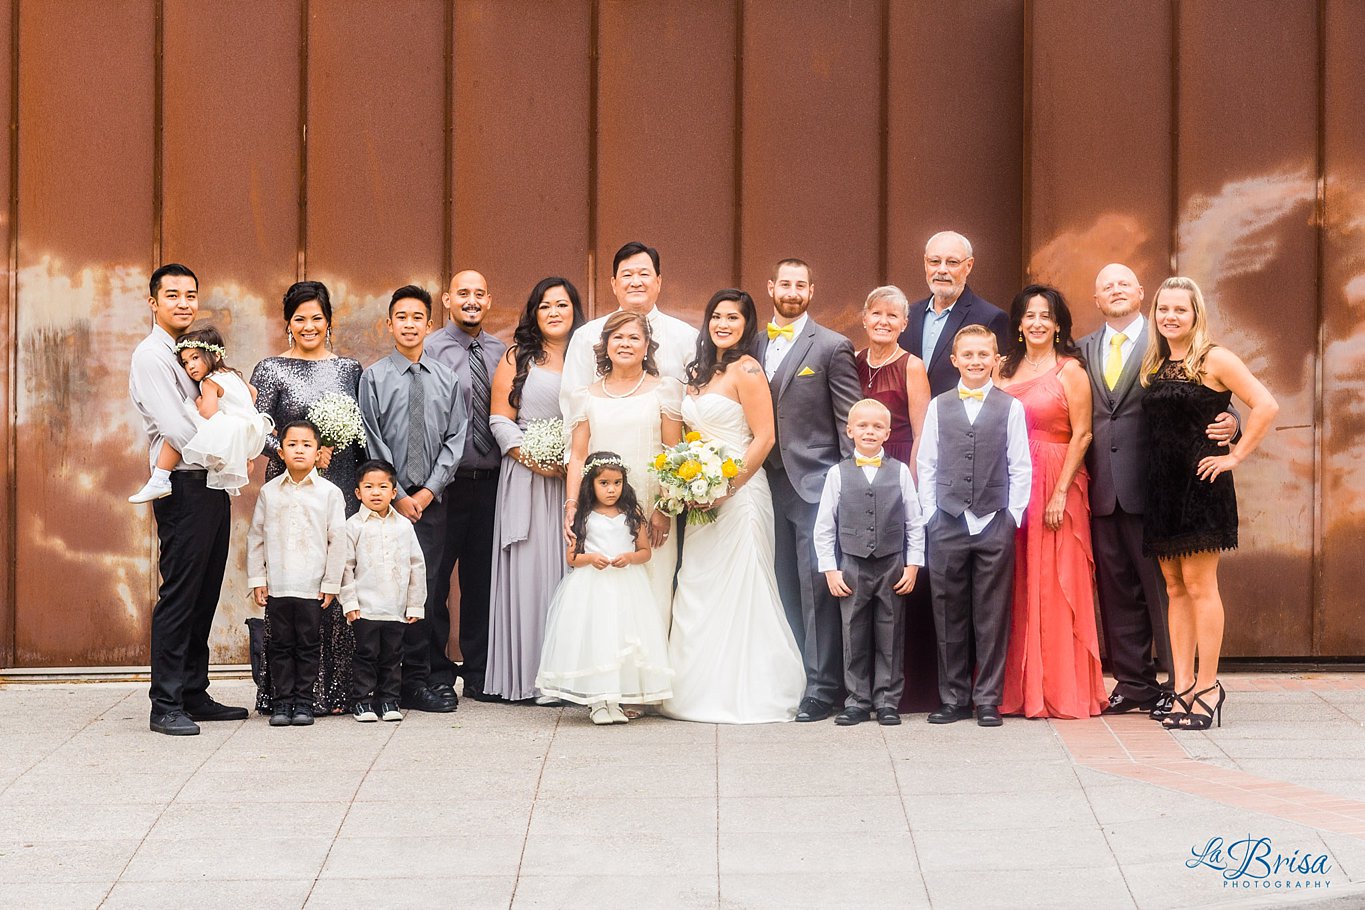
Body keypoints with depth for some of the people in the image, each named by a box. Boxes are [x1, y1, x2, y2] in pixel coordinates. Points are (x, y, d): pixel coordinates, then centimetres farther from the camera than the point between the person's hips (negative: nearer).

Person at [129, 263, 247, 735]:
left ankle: (194, 695, 18)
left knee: (204, 595, 11)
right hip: (184, 487, -8)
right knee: (179, 597, -7)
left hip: (212, 484, 8)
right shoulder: (151, 356, -9)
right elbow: (176, 429, -18)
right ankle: (165, 705, -3)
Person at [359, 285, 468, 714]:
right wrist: (398, 496, -7)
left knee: (430, 584, 3)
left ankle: (436, 672, 12)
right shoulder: (374, 377, 1)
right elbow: (373, 444, -2)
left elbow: (455, 439, 5)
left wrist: (430, 490, -5)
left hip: (433, 498, 2)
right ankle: (416, 681, 1)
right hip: (392, 497, -2)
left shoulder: (447, 380, 8)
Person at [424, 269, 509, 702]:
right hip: (447, 481, -4)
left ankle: (479, 674, 18)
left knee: (482, 578, 10)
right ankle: (436, 675, 11)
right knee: (434, 577, 1)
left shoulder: (501, 352, 10)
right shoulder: (429, 349, -4)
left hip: (490, 481, 4)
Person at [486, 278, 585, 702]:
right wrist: (531, 457, -12)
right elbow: (500, 419, 2)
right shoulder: (517, 357, 8)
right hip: (526, 476, -2)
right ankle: (529, 674, 0)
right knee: (529, 568, -4)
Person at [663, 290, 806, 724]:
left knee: (740, 592, -4)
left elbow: (764, 438, -14)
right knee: (699, 591, 8)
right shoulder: (700, 371, 15)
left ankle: (748, 695, 3)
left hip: (740, 491, -8)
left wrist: (727, 488, -15)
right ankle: (703, 691, 15)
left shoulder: (746, 370, -9)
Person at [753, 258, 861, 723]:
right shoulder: (754, 346, 13)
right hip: (770, 484, 5)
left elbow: (849, 422, -4)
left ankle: (821, 688, -1)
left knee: (816, 588, -5)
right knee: (785, 588, 8)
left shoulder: (833, 347, -2)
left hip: (815, 483, -5)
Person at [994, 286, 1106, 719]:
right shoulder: (1004, 368, 12)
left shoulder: (1070, 370, -2)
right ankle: (1016, 688, 13)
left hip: (1056, 483, -4)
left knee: (1054, 586, -3)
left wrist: (1060, 493, -14)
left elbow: (1081, 434, -7)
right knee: (1015, 586, 6)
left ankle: (1060, 690, 4)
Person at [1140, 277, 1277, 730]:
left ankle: (1208, 688, 1)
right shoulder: (1153, 366, 13)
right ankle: (1183, 690, 9)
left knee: (1199, 584, -6)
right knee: (1175, 588, 7)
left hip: (1200, 481, -7)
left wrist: (1235, 456, -11)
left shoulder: (1214, 359, -6)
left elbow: (1266, 406, -13)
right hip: (1161, 484, 7)